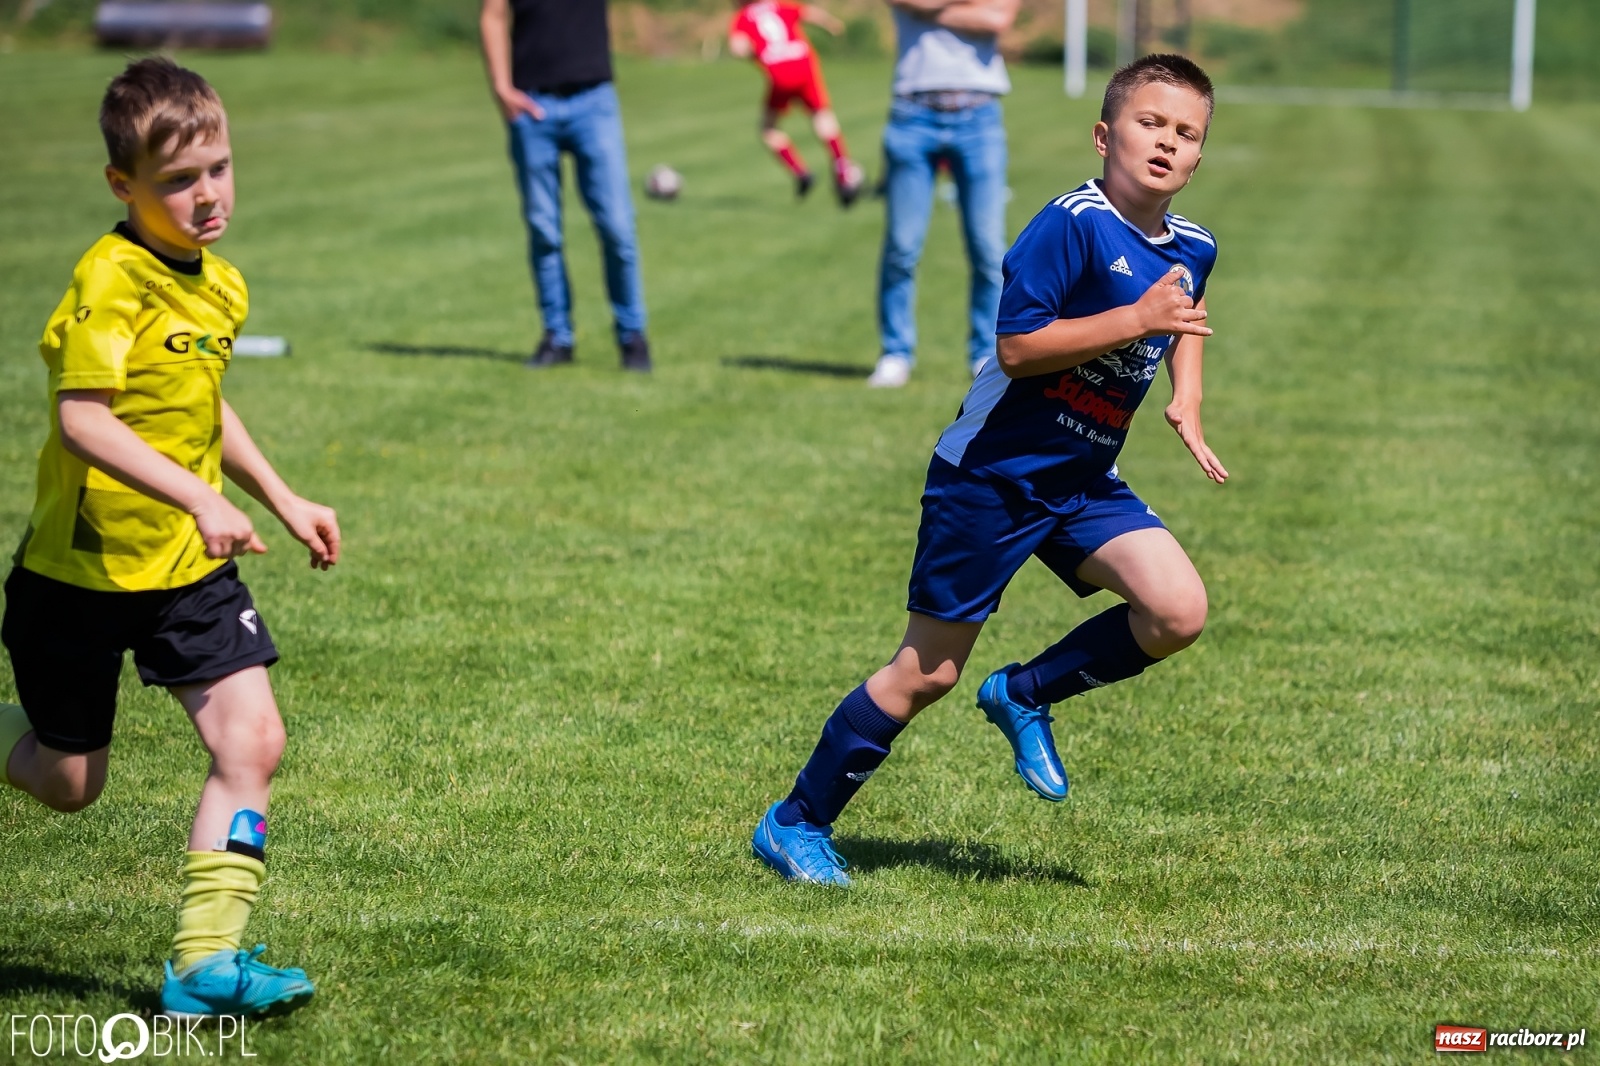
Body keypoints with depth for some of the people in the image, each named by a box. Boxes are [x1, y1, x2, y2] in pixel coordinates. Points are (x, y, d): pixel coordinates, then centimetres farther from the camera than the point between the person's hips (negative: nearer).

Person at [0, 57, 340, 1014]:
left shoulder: (221, 286, 4)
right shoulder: (111, 284, -21)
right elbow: (81, 420, -31)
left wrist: (284, 501, 18)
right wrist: (199, 498, -37)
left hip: (190, 571, 6)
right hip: (81, 573, -6)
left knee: (252, 739, -9)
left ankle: (207, 961, -4)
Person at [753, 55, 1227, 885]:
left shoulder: (1193, 249, 3)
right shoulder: (1073, 224, -20)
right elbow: (1017, 348, -26)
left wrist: (1186, 399, 12)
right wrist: (1136, 320, -28)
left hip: (1081, 481, 6)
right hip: (988, 474, -6)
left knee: (1178, 612, -15)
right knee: (927, 672, 0)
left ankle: (1025, 696, 10)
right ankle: (795, 824, 16)